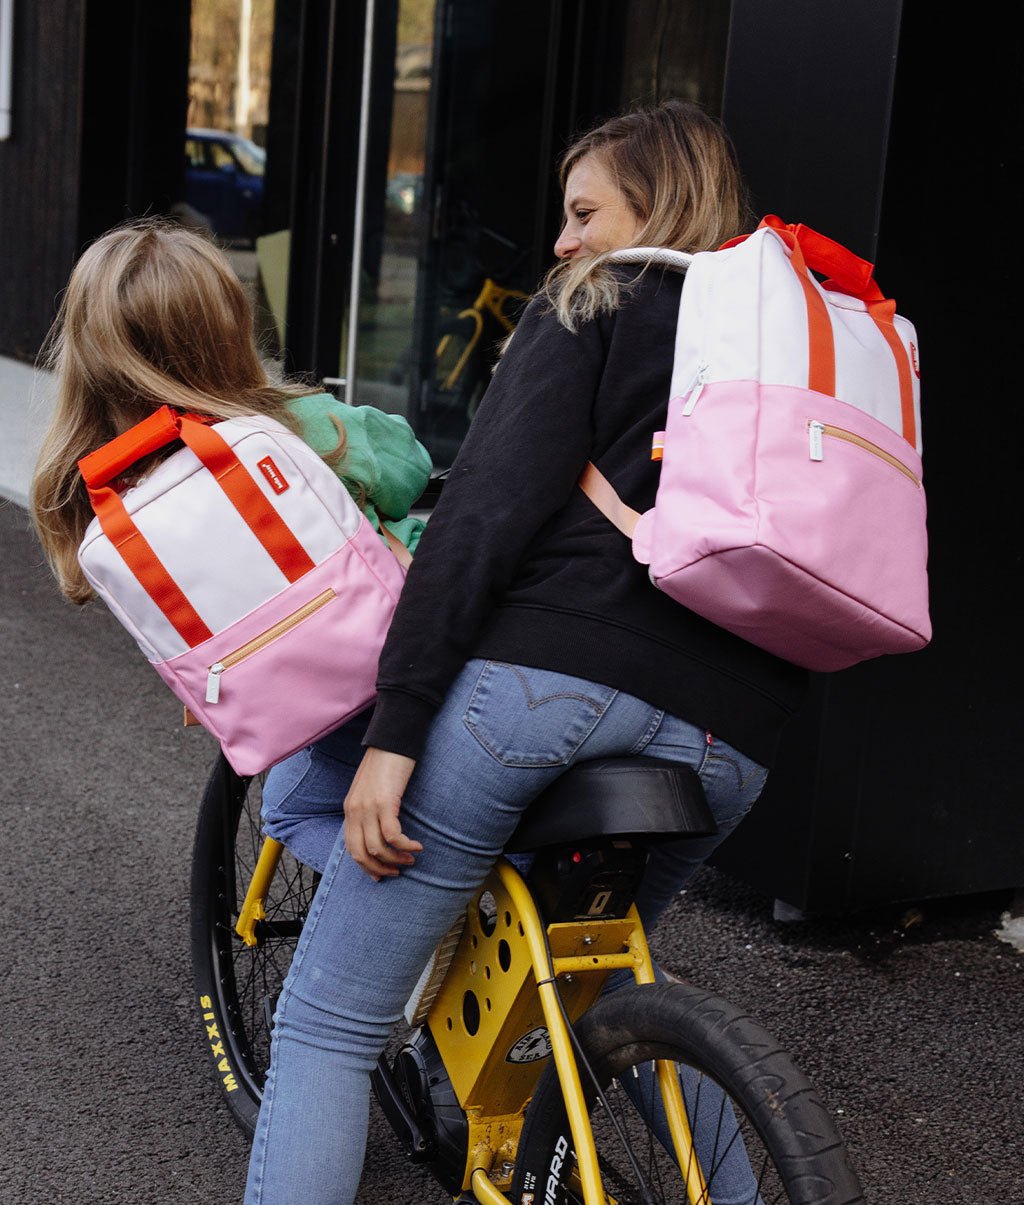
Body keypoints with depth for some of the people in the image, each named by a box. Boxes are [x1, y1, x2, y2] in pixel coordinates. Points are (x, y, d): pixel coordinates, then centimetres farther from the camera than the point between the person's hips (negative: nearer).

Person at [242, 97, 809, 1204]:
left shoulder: (595, 305, 6)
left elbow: (486, 510, -7)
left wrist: (394, 729, -11)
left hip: (543, 675, -6)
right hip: (729, 732, 7)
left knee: (325, 1027, 3)